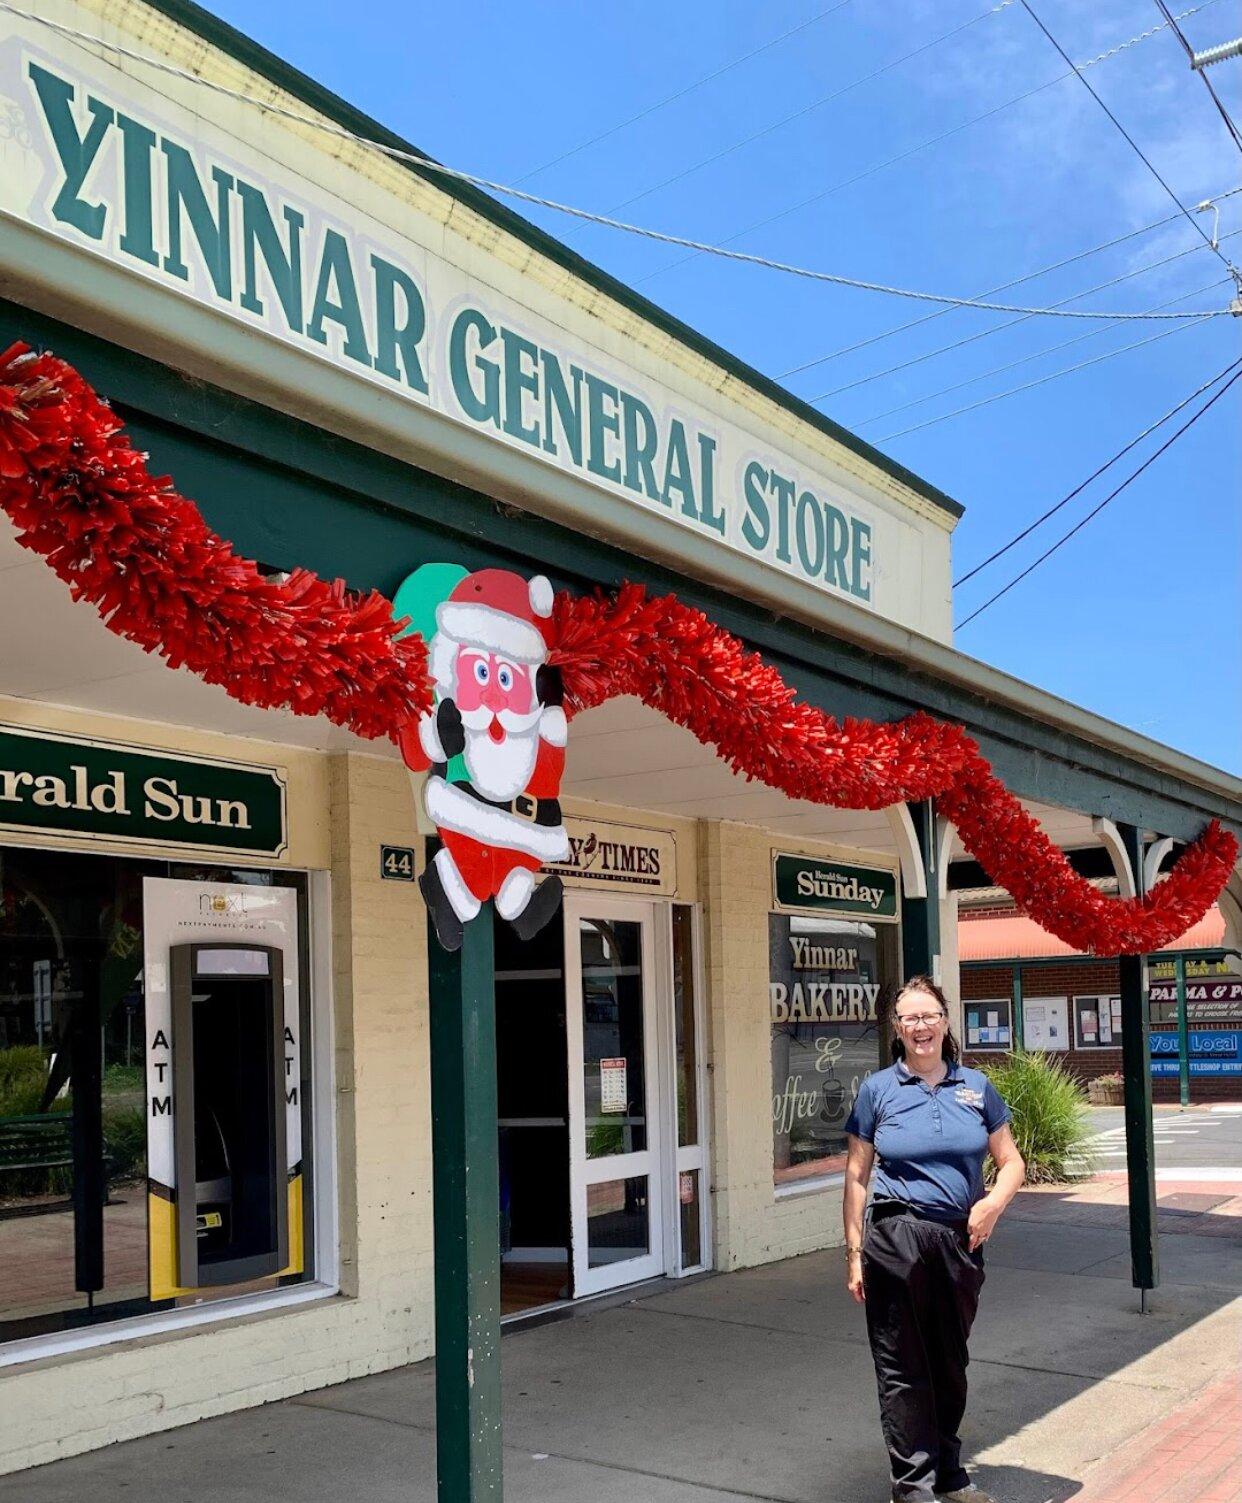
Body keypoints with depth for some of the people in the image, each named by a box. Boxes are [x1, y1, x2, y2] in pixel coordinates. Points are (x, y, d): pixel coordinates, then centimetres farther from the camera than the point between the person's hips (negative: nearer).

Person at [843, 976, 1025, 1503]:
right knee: (903, 1367, 3)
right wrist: (854, 1252, -2)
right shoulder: (877, 1089, -1)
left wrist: (995, 1201, -10)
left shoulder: (975, 1086, 6)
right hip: (897, 1238, -3)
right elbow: (856, 1176, 1)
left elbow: (1011, 1162, 11)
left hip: (961, 1241, 3)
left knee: (950, 1363, 16)